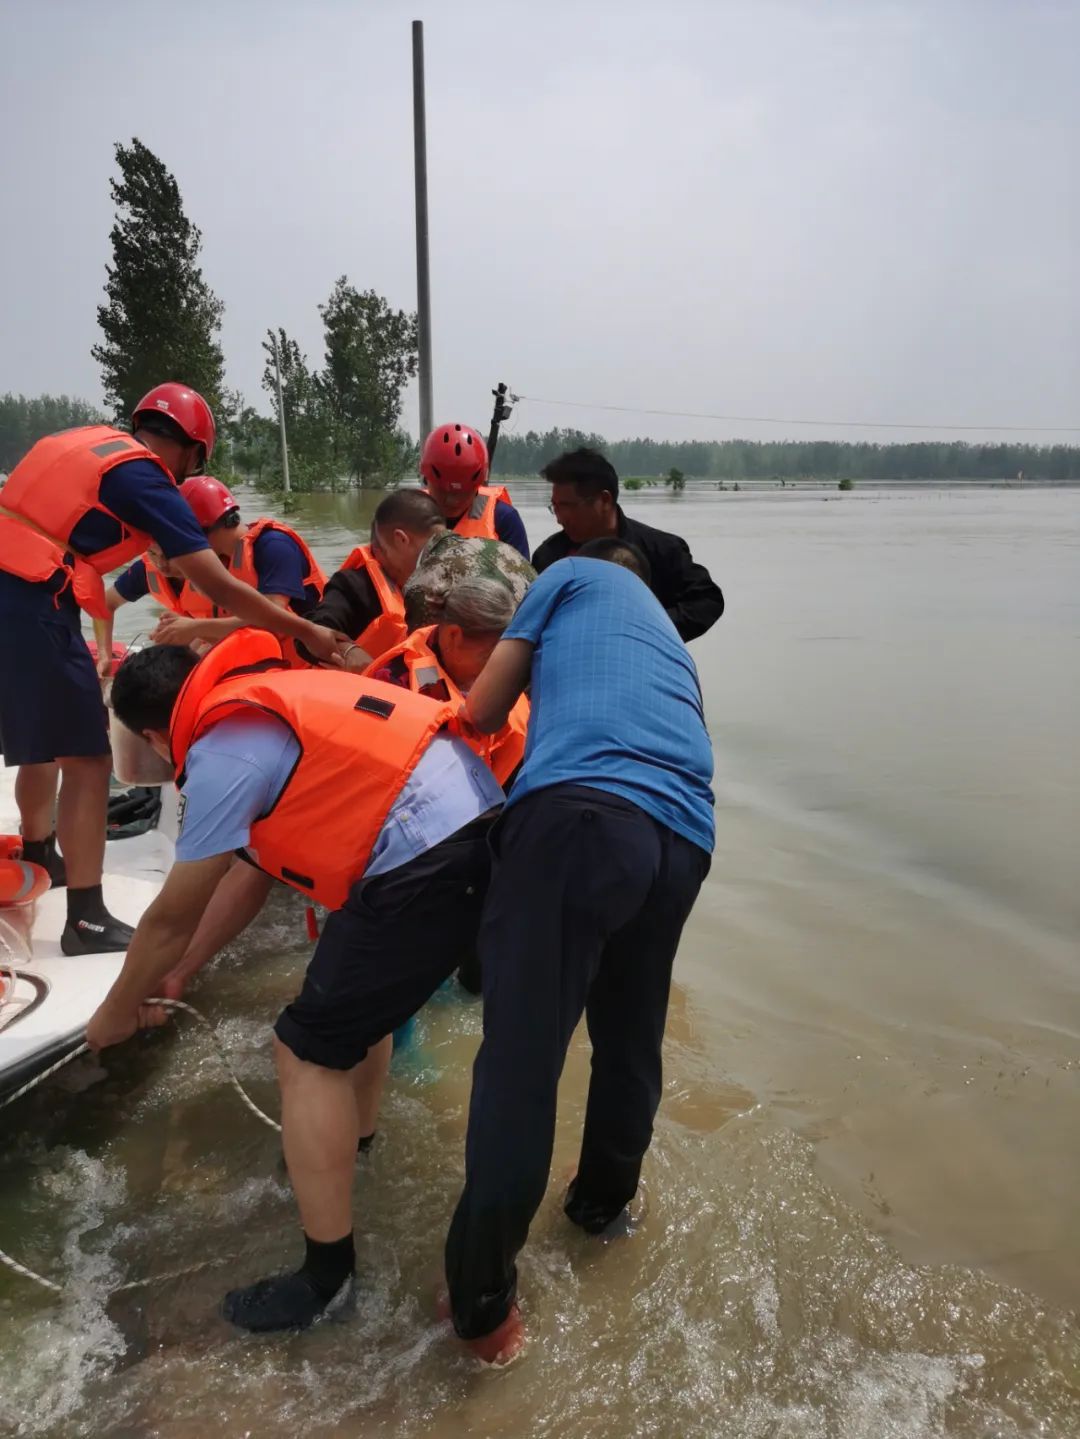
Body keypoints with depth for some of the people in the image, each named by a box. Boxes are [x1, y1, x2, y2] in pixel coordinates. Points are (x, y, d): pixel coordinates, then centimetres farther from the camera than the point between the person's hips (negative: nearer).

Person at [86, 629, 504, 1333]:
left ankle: (327, 1276, 15)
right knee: (357, 982, 30)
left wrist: (119, 1012, 24)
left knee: (309, 1051, 4)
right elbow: (257, 864, 28)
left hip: (426, 866, -10)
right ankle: (349, 1144, 49)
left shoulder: (222, 754, -5)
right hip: (482, 832, 10)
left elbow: (172, 918, 5)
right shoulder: (276, 694, 21)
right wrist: (175, 980, 36)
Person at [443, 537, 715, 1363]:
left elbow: (482, 715, 19)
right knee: (631, 1039, 24)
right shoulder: (670, 635, 39)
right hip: (683, 839, 7)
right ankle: (604, 1202, 44)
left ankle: (484, 1303, 9)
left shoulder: (573, 574, 23)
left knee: (520, 1057, 0)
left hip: (582, 812, -6)